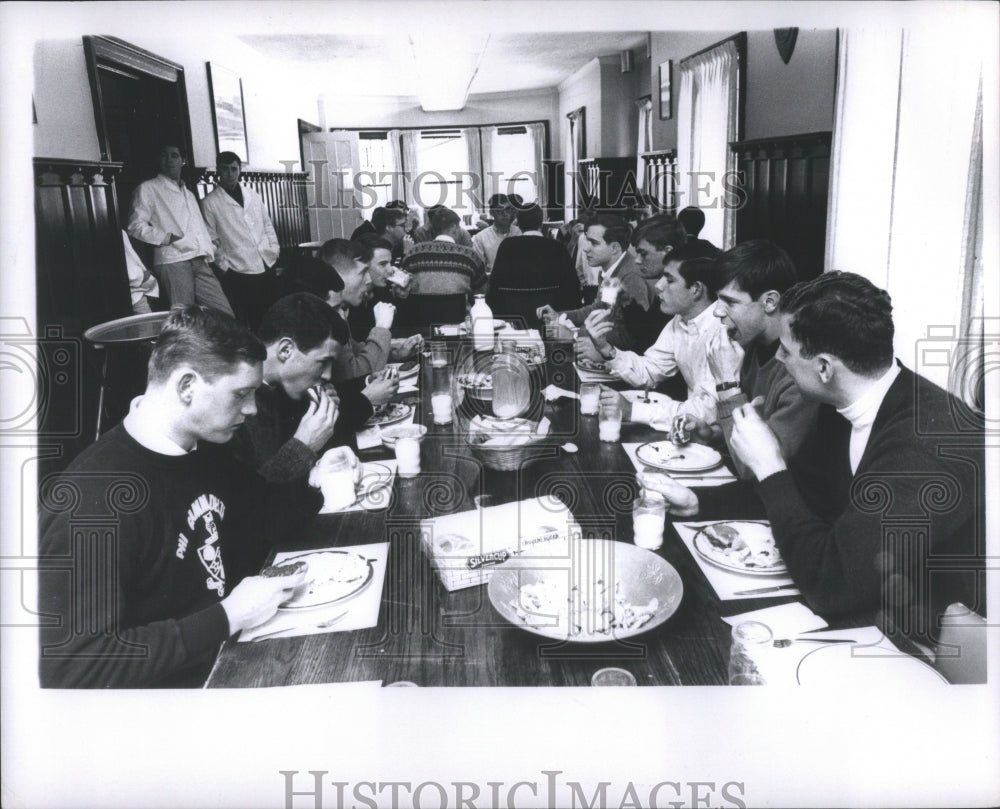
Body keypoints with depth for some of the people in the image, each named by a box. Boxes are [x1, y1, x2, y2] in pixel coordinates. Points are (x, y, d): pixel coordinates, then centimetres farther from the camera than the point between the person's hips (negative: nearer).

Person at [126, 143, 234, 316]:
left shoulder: (189, 194, 30)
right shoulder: (148, 189, 9)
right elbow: (135, 225, -1)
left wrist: (210, 250, 13)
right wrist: (167, 238, -10)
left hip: (200, 262, 6)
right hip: (172, 262, -6)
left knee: (225, 314, -5)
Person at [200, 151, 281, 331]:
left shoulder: (253, 195, 14)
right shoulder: (209, 203, -1)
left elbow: (267, 225, 18)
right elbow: (211, 241, -2)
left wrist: (274, 249, 7)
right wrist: (224, 266, -7)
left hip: (267, 267, 5)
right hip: (238, 274, -5)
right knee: (248, 324, -1)